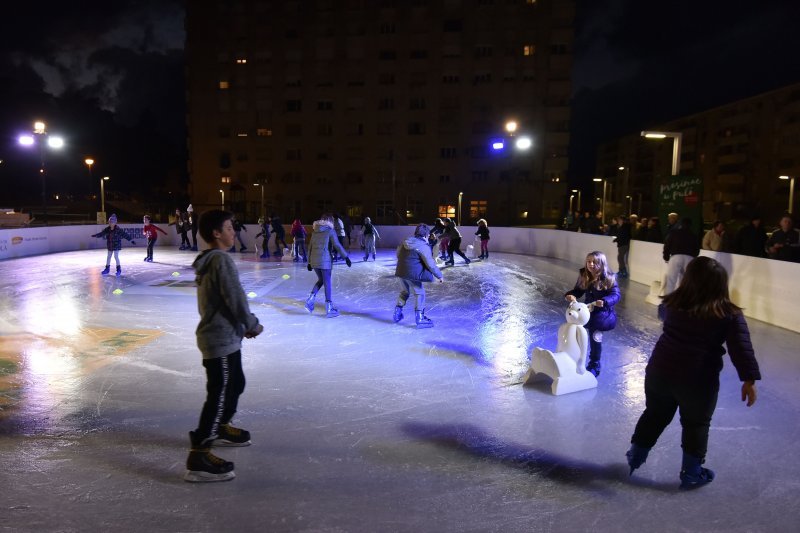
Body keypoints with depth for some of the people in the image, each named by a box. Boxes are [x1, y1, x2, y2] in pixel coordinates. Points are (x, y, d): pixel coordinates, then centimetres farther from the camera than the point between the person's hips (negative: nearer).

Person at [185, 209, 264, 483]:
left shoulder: (207, 260, 12)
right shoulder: (221, 259, -19)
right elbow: (235, 299, -21)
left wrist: (244, 324, 14)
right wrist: (253, 324, -6)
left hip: (221, 335, 10)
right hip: (221, 339, -10)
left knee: (235, 383, 25)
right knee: (220, 394, -7)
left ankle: (221, 428, 45)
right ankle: (198, 455, -2)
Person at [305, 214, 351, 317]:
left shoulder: (314, 231, 12)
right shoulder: (330, 231, -4)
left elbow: (310, 247, 15)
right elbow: (337, 246, -10)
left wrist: (309, 262, 21)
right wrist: (346, 257, -5)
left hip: (314, 260, 6)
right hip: (325, 261, -6)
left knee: (321, 280, 22)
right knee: (327, 283, 2)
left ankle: (310, 299, 6)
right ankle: (329, 309, 6)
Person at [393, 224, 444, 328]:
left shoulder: (405, 242, 8)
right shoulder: (424, 247, -14)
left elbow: (398, 254, 22)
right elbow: (431, 264, -13)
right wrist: (439, 275, -3)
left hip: (401, 272, 7)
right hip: (413, 274, -7)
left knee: (404, 291, 26)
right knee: (419, 294, 4)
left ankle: (397, 313, 32)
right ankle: (420, 318, 4)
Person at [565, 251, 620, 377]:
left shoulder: (609, 279, -17)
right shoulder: (584, 277, -1)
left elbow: (616, 295, -21)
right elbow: (578, 291, 5)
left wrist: (605, 302, -41)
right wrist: (571, 295, -19)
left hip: (602, 313, -5)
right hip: (587, 310, 5)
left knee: (595, 338, -5)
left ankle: (594, 365, 14)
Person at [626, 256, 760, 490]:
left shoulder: (673, 303, 1)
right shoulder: (730, 315, -9)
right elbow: (741, 348, -13)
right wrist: (749, 379, -9)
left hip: (660, 370, 3)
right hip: (698, 379, -3)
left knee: (654, 415, 21)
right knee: (696, 425, 17)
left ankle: (634, 457, 34)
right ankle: (691, 474, 29)